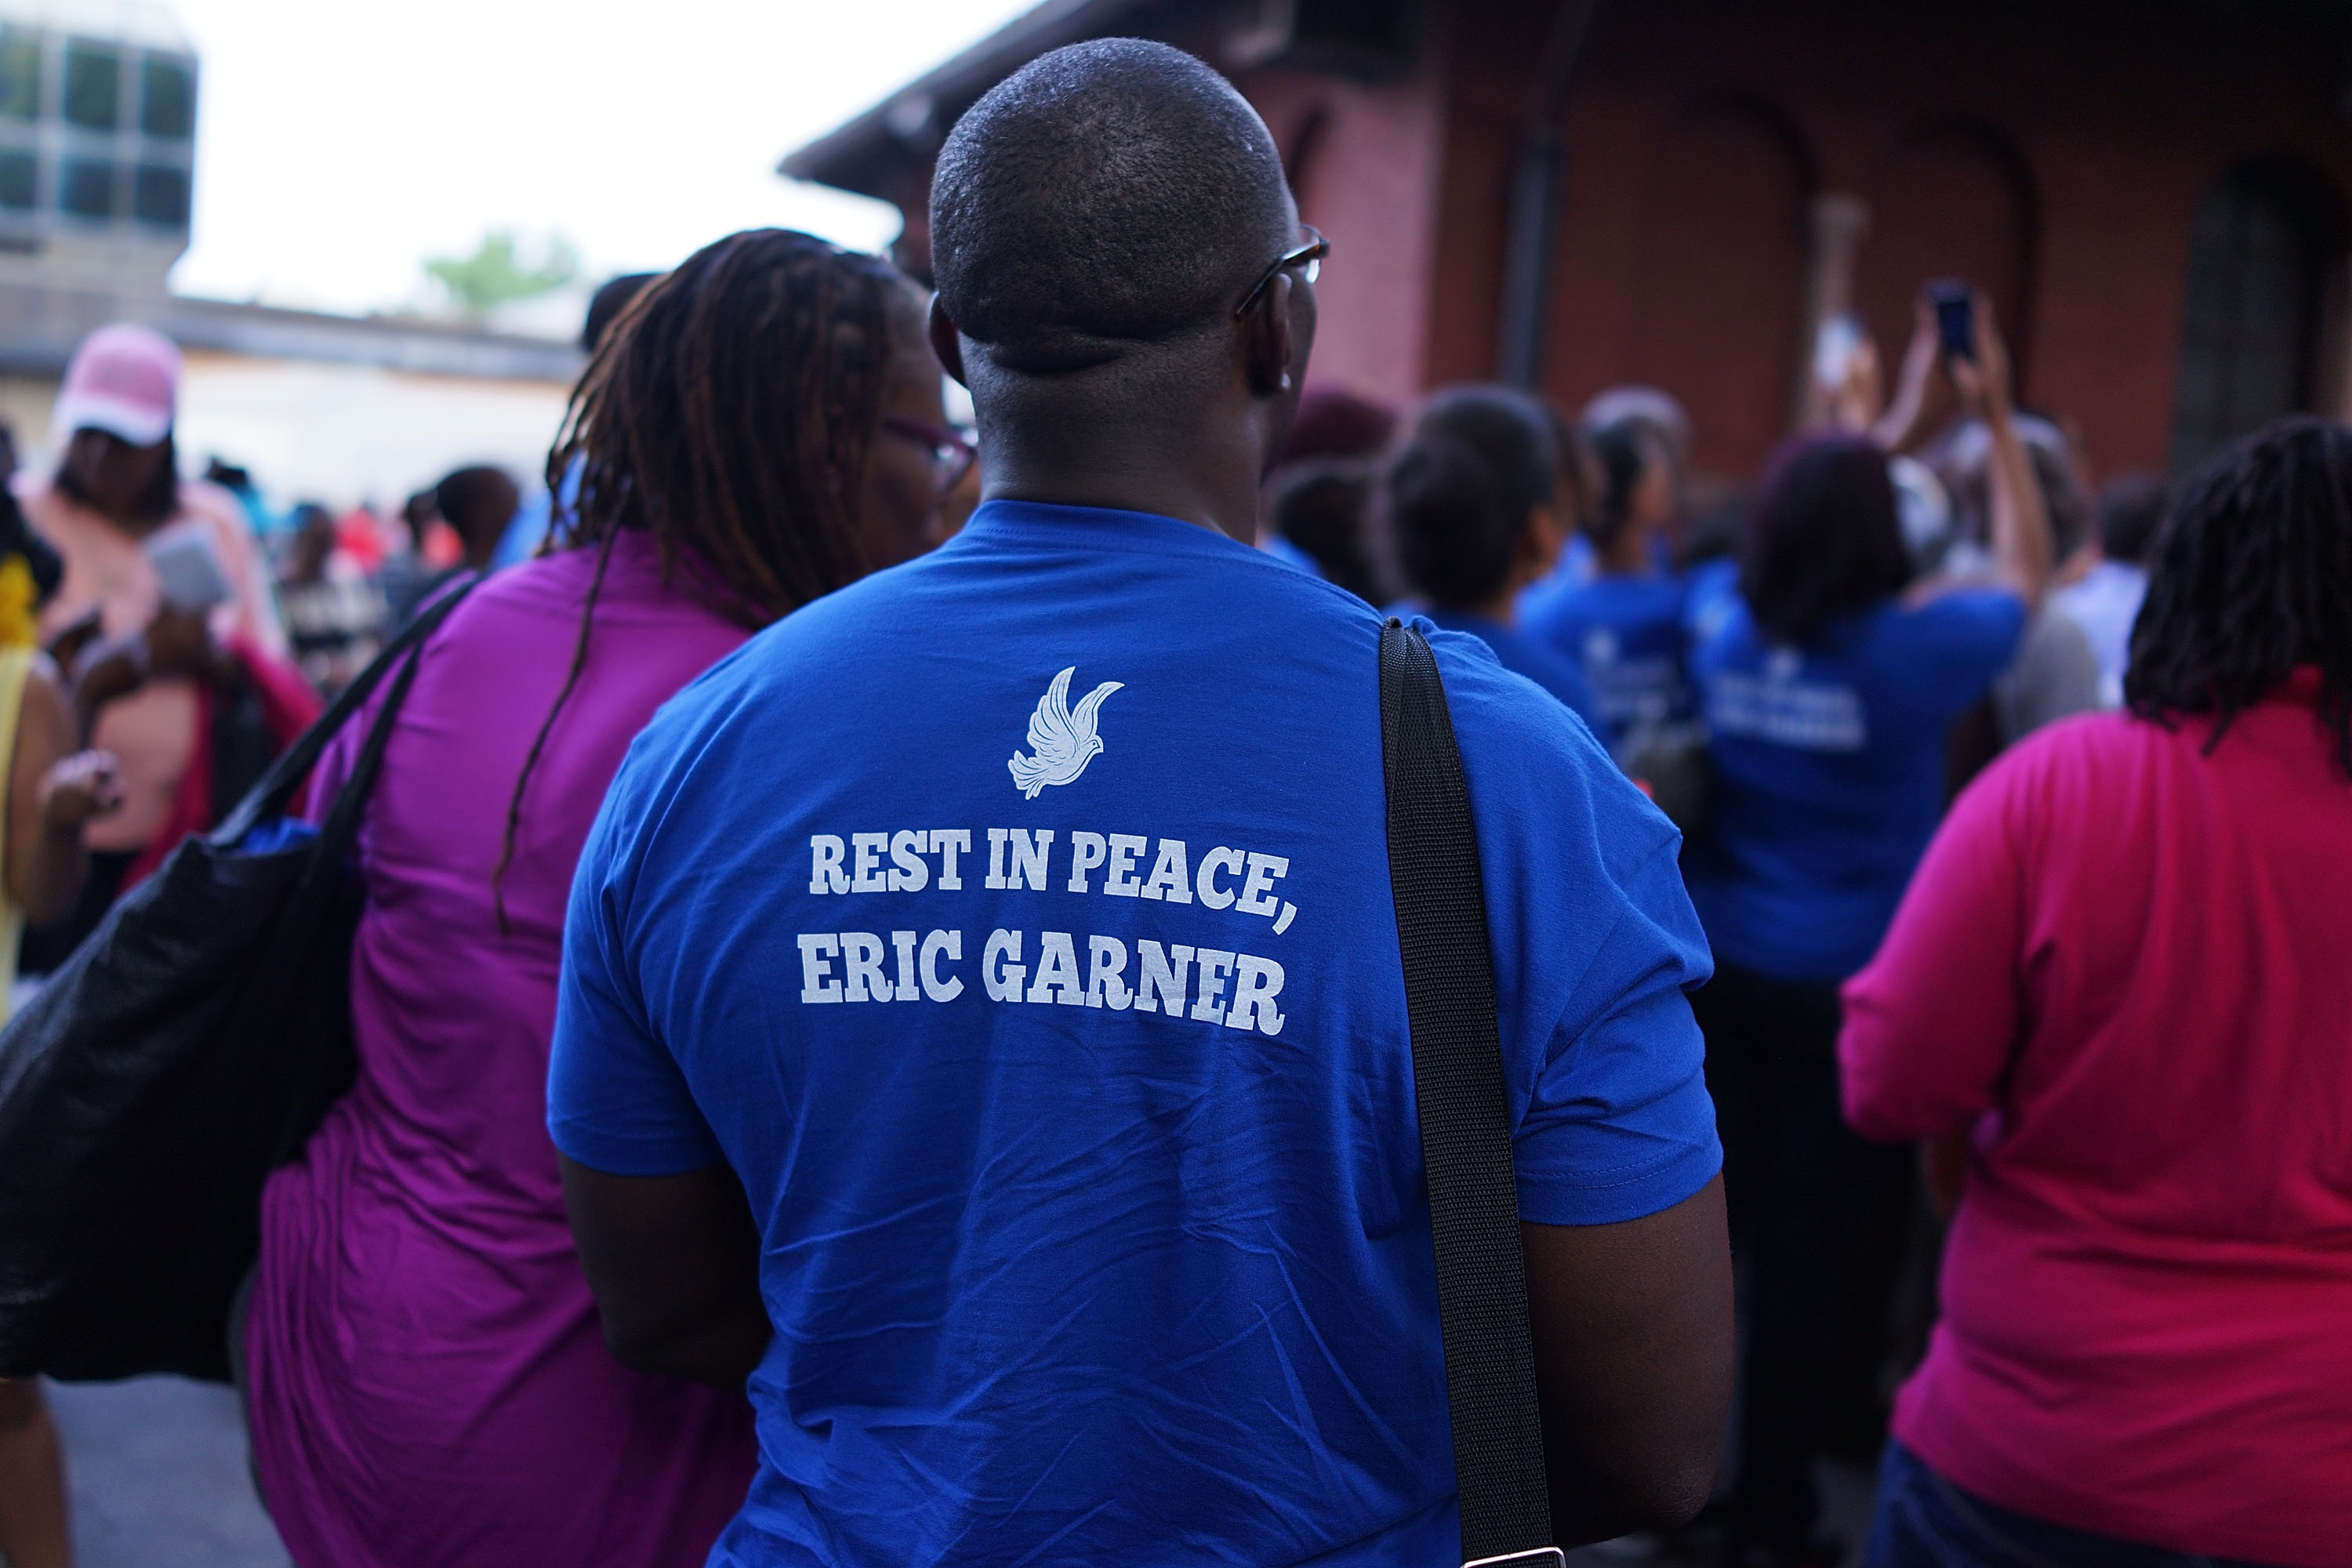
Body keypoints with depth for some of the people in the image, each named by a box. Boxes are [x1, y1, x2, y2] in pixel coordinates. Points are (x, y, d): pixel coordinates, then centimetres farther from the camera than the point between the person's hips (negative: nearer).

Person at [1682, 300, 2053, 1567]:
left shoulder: (1730, 637, 0)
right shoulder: (1910, 651, -13)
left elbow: (1817, 495, 22)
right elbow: (2023, 573, 8)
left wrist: (1859, 430, 30)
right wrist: (1996, 422, 13)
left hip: (1718, 973, 4)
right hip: (1845, 994, -4)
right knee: (1804, 1260, 5)